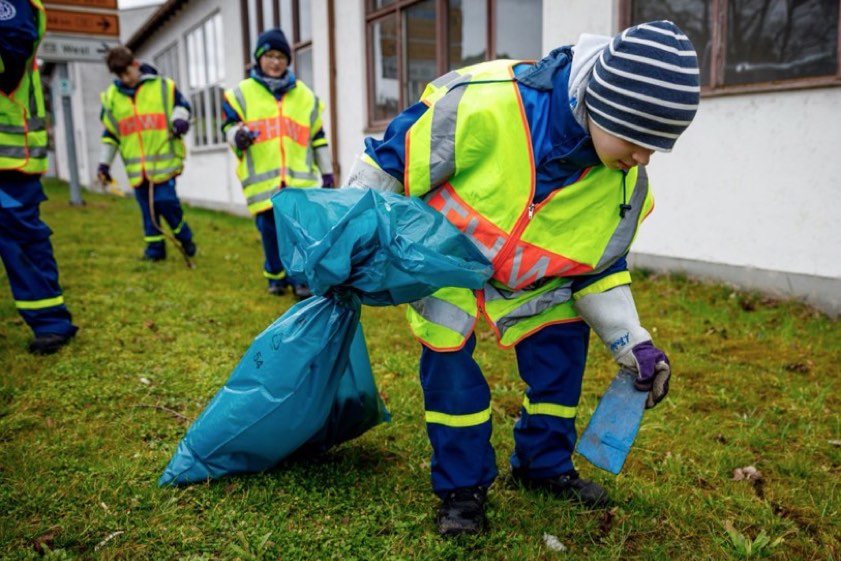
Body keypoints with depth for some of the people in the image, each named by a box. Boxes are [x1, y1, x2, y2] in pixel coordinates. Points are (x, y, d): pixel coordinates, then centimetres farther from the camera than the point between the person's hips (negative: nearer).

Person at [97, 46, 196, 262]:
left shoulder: (164, 87, 0)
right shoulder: (111, 96, 10)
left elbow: (181, 105, 10)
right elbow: (109, 133, 15)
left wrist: (180, 119, -14)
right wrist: (104, 163, 12)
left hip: (164, 159, -3)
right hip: (136, 166, 3)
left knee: (166, 202, -10)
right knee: (148, 207, 7)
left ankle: (185, 238, 12)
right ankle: (155, 247, 18)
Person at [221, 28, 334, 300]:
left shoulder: (304, 94, 14)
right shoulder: (242, 93, 8)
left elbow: (317, 137, 18)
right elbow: (230, 126, 8)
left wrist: (327, 171, 17)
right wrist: (237, 136, -17)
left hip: (300, 178, 1)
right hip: (262, 179, -1)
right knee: (270, 230, 2)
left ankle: (301, 277, 10)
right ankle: (276, 276, 22)